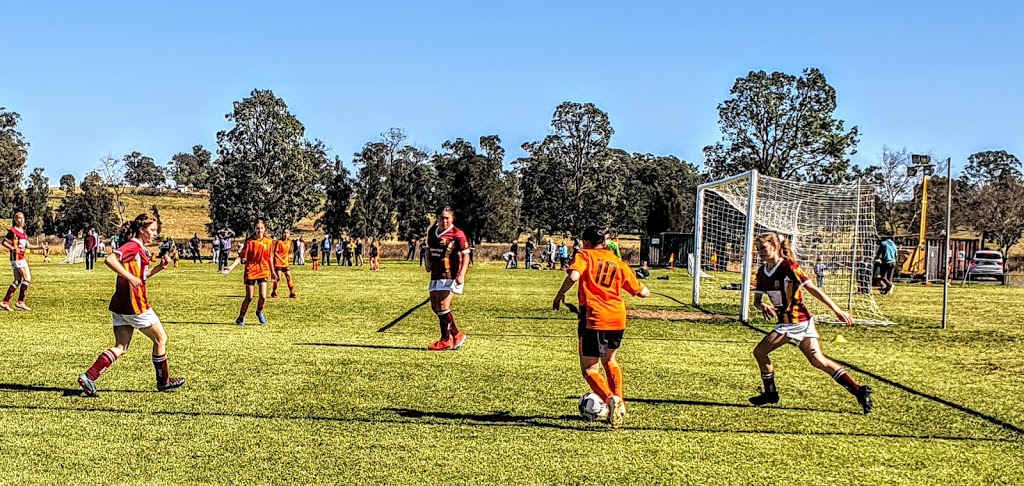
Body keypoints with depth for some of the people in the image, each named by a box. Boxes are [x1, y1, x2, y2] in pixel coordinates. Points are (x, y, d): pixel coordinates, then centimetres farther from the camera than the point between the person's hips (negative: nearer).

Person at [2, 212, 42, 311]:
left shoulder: (23, 232, 16)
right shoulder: (13, 231, -8)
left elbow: (27, 245, 20)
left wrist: (39, 247, 8)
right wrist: (12, 248, -22)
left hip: (21, 258, 9)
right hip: (16, 258, -9)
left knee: (17, 281, 9)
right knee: (27, 278, -11)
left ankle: (5, 302, 11)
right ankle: (20, 302, -5)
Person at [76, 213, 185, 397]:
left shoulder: (140, 249, 16)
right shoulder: (133, 246, -13)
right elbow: (110, 259, -26)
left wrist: (159, 267, 12)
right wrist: (129, 277, -27)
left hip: (121, 306, 9)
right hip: (134, 304, -9)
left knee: (120, 348, 7)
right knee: (160, 338, 8)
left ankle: (88, 377, -4)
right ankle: (164, 381, 21)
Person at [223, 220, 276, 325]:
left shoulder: (268, 242, 2)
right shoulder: (250, 242, -6)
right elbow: (241, 257, -7)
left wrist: (273, 272, 18)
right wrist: (231, 267, -18)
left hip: (263, 271, 2)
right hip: (251, 272, -2)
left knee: (263, 296, -7)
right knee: (249, 297, 0)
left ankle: (259, 312, 23)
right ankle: (240, 318, 17)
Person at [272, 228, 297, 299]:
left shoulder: (289, 242, 5)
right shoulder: (279, 242, -13)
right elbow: (275, 252, -15)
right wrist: (281, 259, -21)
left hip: (285, 263, 6)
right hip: (278, 262, -6)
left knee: (289, 277, 4)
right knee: (278, 278, -5)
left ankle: (292, 293, 10)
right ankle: (274, 293, 11)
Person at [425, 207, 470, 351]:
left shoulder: (457, 234, -11)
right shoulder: (431, 232, 10)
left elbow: (466, 255, -14)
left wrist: (461, 275, -24)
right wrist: (428, 262, 10)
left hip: (450, 276, -8)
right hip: (436, 275, 8)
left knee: (443, 306, -14)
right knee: (435, 306, 9)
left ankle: (446, 340, -2)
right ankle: (456, 334, 21)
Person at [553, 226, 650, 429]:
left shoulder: (585, 255, 4)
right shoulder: (619, 263, 15)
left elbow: (573, 276, -17)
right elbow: (643, 292, 18)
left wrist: (560, 294, -3)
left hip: (594, 319, -5)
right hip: (617, 320, 5)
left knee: (589, 369, 1)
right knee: (609, 360, 30)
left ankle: (611, 398, -24)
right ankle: (619, 401, 25)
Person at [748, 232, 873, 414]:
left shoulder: (788, 267, -16)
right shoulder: (762, 272, 6)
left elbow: (813, 289, -14)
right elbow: (757, 300, 11)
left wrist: (837, 311, -11)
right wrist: (763, 307, -14)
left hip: (801, 322, -7)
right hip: (785, 324, 7)